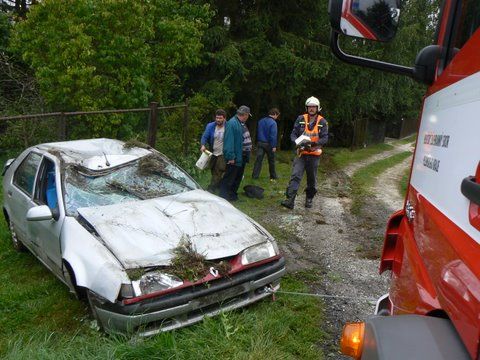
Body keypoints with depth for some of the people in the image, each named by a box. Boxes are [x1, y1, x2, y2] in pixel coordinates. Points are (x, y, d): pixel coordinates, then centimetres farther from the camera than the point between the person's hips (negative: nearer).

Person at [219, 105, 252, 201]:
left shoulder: (242, 123, 12)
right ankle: (223, 196, 6)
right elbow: (229, 141, -25)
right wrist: (230, 156, -28)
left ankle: (233, 194, 30)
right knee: (229, 178, -2)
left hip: (243, 157, 10)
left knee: (238, 177, 18)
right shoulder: (232, 123, -19)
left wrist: (248, 153, 17)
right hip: (235, 157, -10)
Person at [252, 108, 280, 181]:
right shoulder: (273, 123, -14)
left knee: (258, 159, 1)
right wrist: (274, 146, -15)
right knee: (271, 161, 10)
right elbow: (273, 135, -18)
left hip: (260, 143, 5)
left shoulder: (261, 121, 8)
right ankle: (273, 177, 21)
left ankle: (255, 176, -7)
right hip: (268, 144, -5)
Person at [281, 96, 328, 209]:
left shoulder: (322, 122, -2)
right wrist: (298, 142, -20)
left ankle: (309, 199, 29)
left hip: (314, 154, 0)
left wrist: (313, 143, -24)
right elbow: (293, 134, 1)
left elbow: (325, 138, -7)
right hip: (301, 153, 0)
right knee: (295, 176, -12)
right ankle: (290, 200, -15)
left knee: (312, 179, 12)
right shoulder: (300, 119, 1)